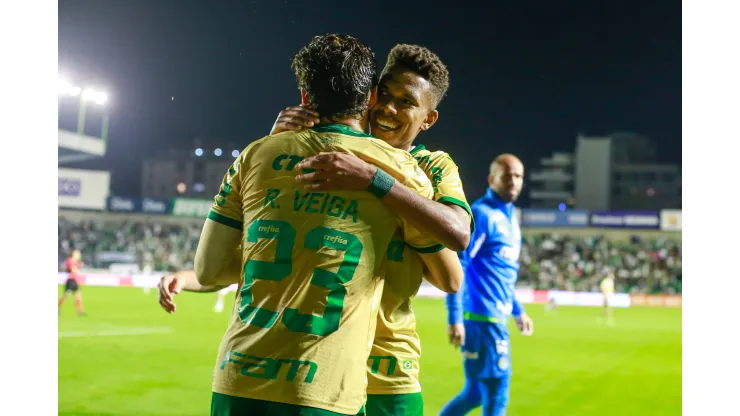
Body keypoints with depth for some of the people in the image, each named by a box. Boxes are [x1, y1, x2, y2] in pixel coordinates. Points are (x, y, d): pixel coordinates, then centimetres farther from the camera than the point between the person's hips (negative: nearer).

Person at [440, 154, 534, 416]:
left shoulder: (510, 217, 17)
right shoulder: (481, 214, -12)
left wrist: (517, 311, 25)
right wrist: (454, 318, -22)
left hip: (495, 318, 9)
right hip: (483, 318, -9)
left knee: (475, 393, 13)